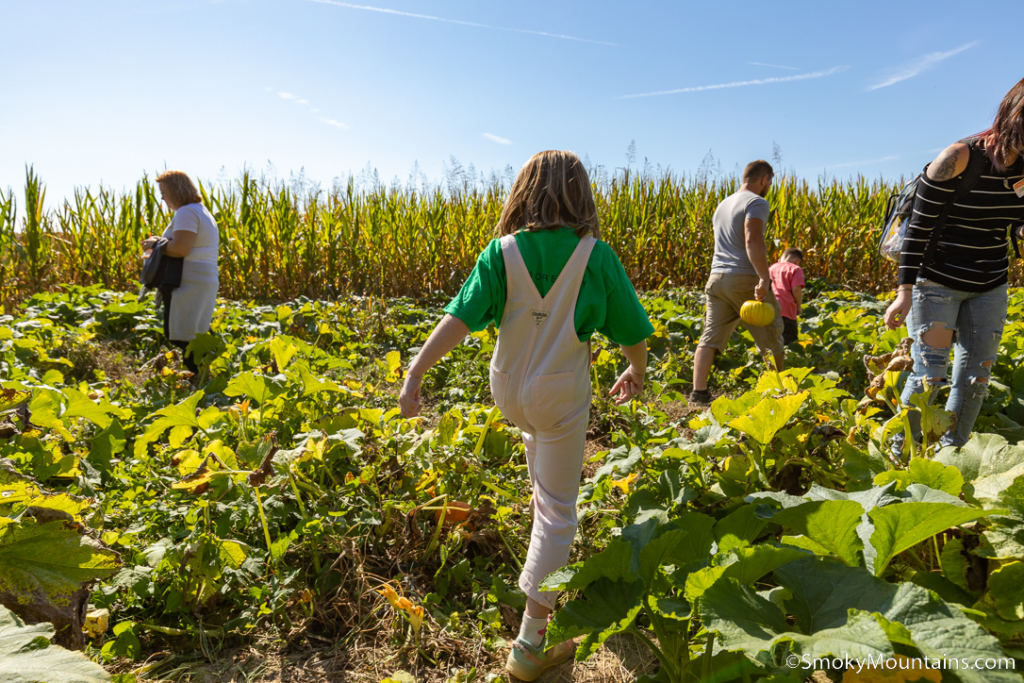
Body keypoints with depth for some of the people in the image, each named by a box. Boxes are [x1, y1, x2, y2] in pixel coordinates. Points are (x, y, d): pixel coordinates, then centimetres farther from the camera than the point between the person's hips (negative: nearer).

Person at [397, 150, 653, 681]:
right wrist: (636, 370, 17)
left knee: (538, 434, 40)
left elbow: (459, 317, -18)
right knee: (556, 513, 6)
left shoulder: (502, 252, -8)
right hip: (562, 395, -2)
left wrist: (415, 373, -19)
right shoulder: (596, 256, -10)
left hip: (508, 391, 3)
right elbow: (631, 329, -2)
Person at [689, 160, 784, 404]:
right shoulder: (756, 203, -6)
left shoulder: (722, 205, 20)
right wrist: (764, 277, -27)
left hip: (717, 277, 7)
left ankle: (698, 392, -6)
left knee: (710, 337, 1)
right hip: (745, 278, -7)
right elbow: (753, 240, -21)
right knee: (770, 337, 10)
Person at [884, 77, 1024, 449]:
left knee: (975, 378, 9)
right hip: (938, 282, -6)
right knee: (929, 377, -5)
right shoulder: (959, 159, -17)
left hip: (989, 288, 6)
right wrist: (904, 291, -19)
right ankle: (898, 455, 14)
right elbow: (918, 227, -15)